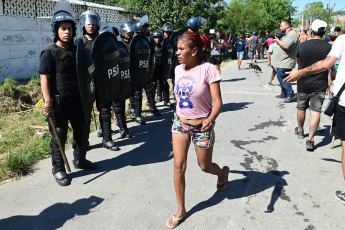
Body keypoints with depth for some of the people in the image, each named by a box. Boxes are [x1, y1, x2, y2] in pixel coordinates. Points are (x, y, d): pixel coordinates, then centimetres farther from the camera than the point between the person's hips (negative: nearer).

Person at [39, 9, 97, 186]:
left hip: (77, 100, 6)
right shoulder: (49, 53, -9)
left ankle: (80, 160, 36)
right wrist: (48, 102, -22)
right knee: (59, 137, 4)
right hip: (58, 103, -6)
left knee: (82, 131, 15)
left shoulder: (76, 50, 9)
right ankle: (58, 170, 20)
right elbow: (44, 79, -14)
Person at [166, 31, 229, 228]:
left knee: (205, 166, 14)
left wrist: (211, 118, -39)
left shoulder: (208, 69, -18)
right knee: (179, 167, -1)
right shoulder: (179, 69, -2)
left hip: (202, 127, -4)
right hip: (180, 123, 4)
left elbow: (217, 102, -21)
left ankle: (223, 173, 52)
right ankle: (181, 211, 17)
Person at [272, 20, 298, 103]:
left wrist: (278, 40, -13)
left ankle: (291, 94, -6)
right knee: (281, 77, 16)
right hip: (281, 61, 11)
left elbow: (285, 46, -27)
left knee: (282, 78, -12)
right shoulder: (286, 34, 19)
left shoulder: (292, 34, -15)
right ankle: (284, 94, 27)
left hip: (285, 62, -11)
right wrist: (278, 40, 9)